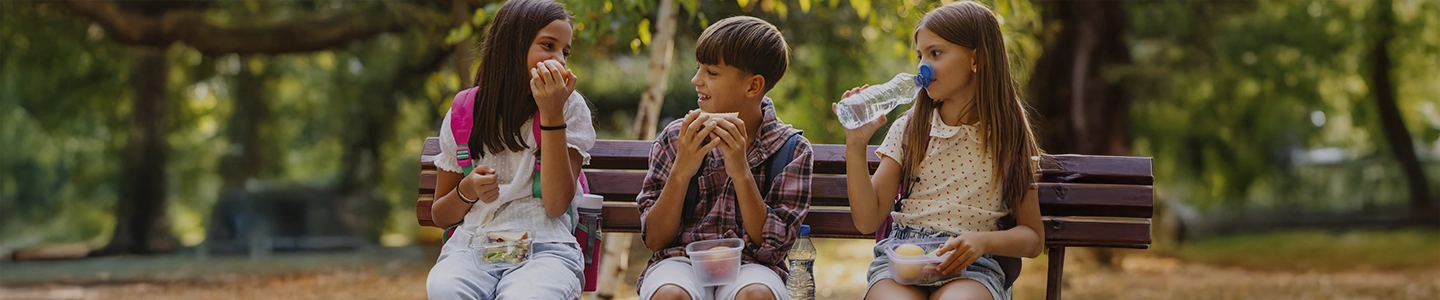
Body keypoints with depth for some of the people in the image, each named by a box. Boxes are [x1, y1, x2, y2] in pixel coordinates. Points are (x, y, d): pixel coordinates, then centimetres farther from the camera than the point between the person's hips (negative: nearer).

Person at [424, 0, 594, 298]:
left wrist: (552, 113, -10)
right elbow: (440, 215, 17)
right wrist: (467, 191, -6)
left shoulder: (571, 107, 6)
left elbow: (557, 204, -6)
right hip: (472, 245, 2)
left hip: (543, 248, -2)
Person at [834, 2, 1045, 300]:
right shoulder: (908, 130, 11)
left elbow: (1033, 238, 10)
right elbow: (868, 221, 5)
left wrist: (983, 240, -11)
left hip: (971, 266, -1)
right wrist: (855, 144, -4)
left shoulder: (1007, 137, 8)